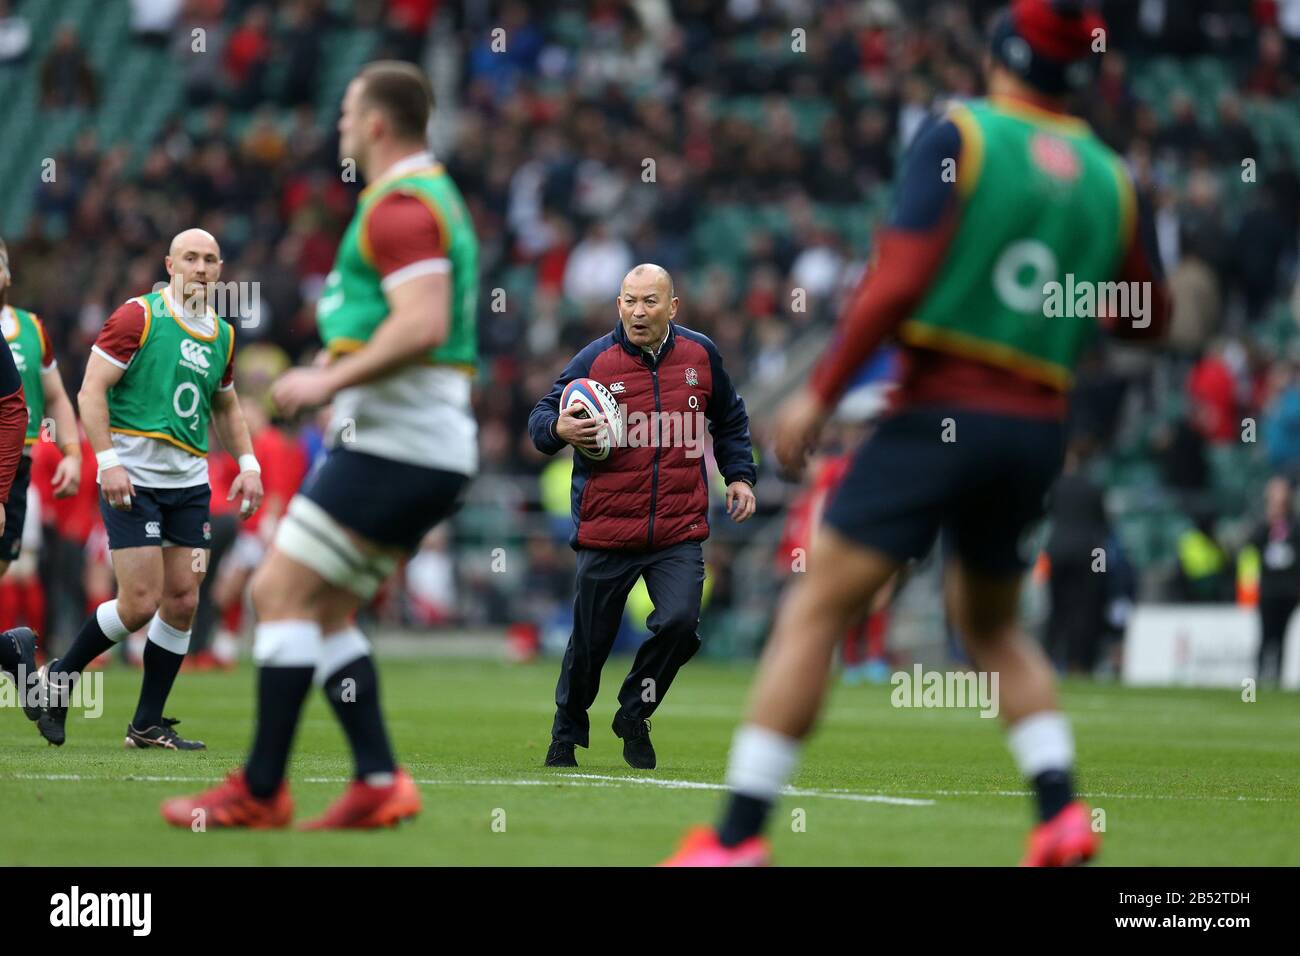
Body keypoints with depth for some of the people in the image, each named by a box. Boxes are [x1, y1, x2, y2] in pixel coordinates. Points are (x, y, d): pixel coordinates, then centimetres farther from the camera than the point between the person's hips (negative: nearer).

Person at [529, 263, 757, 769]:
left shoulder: (700, 354, 4)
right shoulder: (594, 360, -5)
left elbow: (730, 420, 22)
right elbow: (540, 419, -1)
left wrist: (739, 475, 12)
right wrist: (559, 429, -24)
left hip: (679, 533, 1)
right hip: (606, 531, -1)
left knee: (679, 622, -19)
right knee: (590, 641, 7)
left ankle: (634, 714, 7)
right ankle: (567, 733, 32)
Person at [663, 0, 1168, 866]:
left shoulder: (960, 136, -4)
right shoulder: (1109, 178, 9)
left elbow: (900, 280, -14)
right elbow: (1150, 315, 19)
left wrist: (821, 391, -8)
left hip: (942, 411, -5)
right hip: (1039, 429, 5)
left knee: (814, 614, -3)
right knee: (992, 625, 25)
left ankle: (739, 834, -8)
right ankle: (1063, 811, 8)